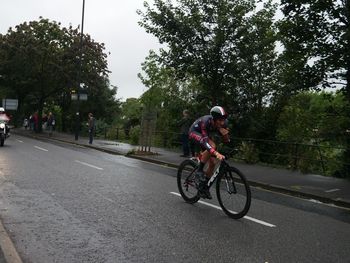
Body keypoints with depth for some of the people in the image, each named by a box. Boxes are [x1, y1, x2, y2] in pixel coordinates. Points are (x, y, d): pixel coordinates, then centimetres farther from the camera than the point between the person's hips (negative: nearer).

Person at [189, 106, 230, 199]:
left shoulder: (223, 124, -24)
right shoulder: (206, 121, -40)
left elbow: (226, 141, -17)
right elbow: (205, 141, -48)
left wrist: (224, 134, -40)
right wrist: (216, 153, -62)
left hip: (205, 134, 6)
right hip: (194, 132, -6)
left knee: (212, 163, -3)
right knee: (212, 145, -35)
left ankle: (204, 186, 15)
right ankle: (199, 172, -18)